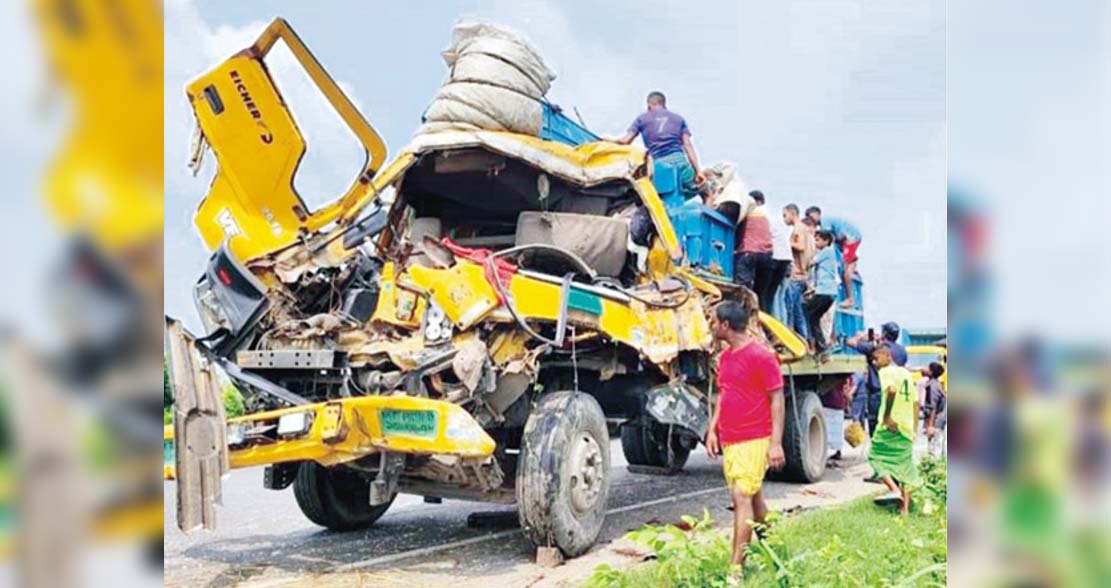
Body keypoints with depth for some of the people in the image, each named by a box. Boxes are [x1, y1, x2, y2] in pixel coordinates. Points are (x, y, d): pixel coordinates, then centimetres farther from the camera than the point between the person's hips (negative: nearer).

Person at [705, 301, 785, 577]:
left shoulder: (761, 356, -13)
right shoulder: (724, 357, 11)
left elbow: (777, 401, -12)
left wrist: (776, 443, -17)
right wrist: (712, 429, 12)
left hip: (754, 440, -8)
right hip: (729, 440, 8)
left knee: (742, 497, -12)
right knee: (753, 497, 15)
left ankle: (737, 566, -12)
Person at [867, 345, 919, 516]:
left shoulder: (886, 371, -5)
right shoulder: (905, 372, 19)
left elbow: (892, 390, -26)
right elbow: (915, 402, 19)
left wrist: (887, 415, -20)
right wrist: (914, 428, 22)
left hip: (891, 425, -7)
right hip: (907, 428, 7)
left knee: (876, 457, 5)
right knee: (904, 465, 11)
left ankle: (894, 489, -15)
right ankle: (904, 509, 9)